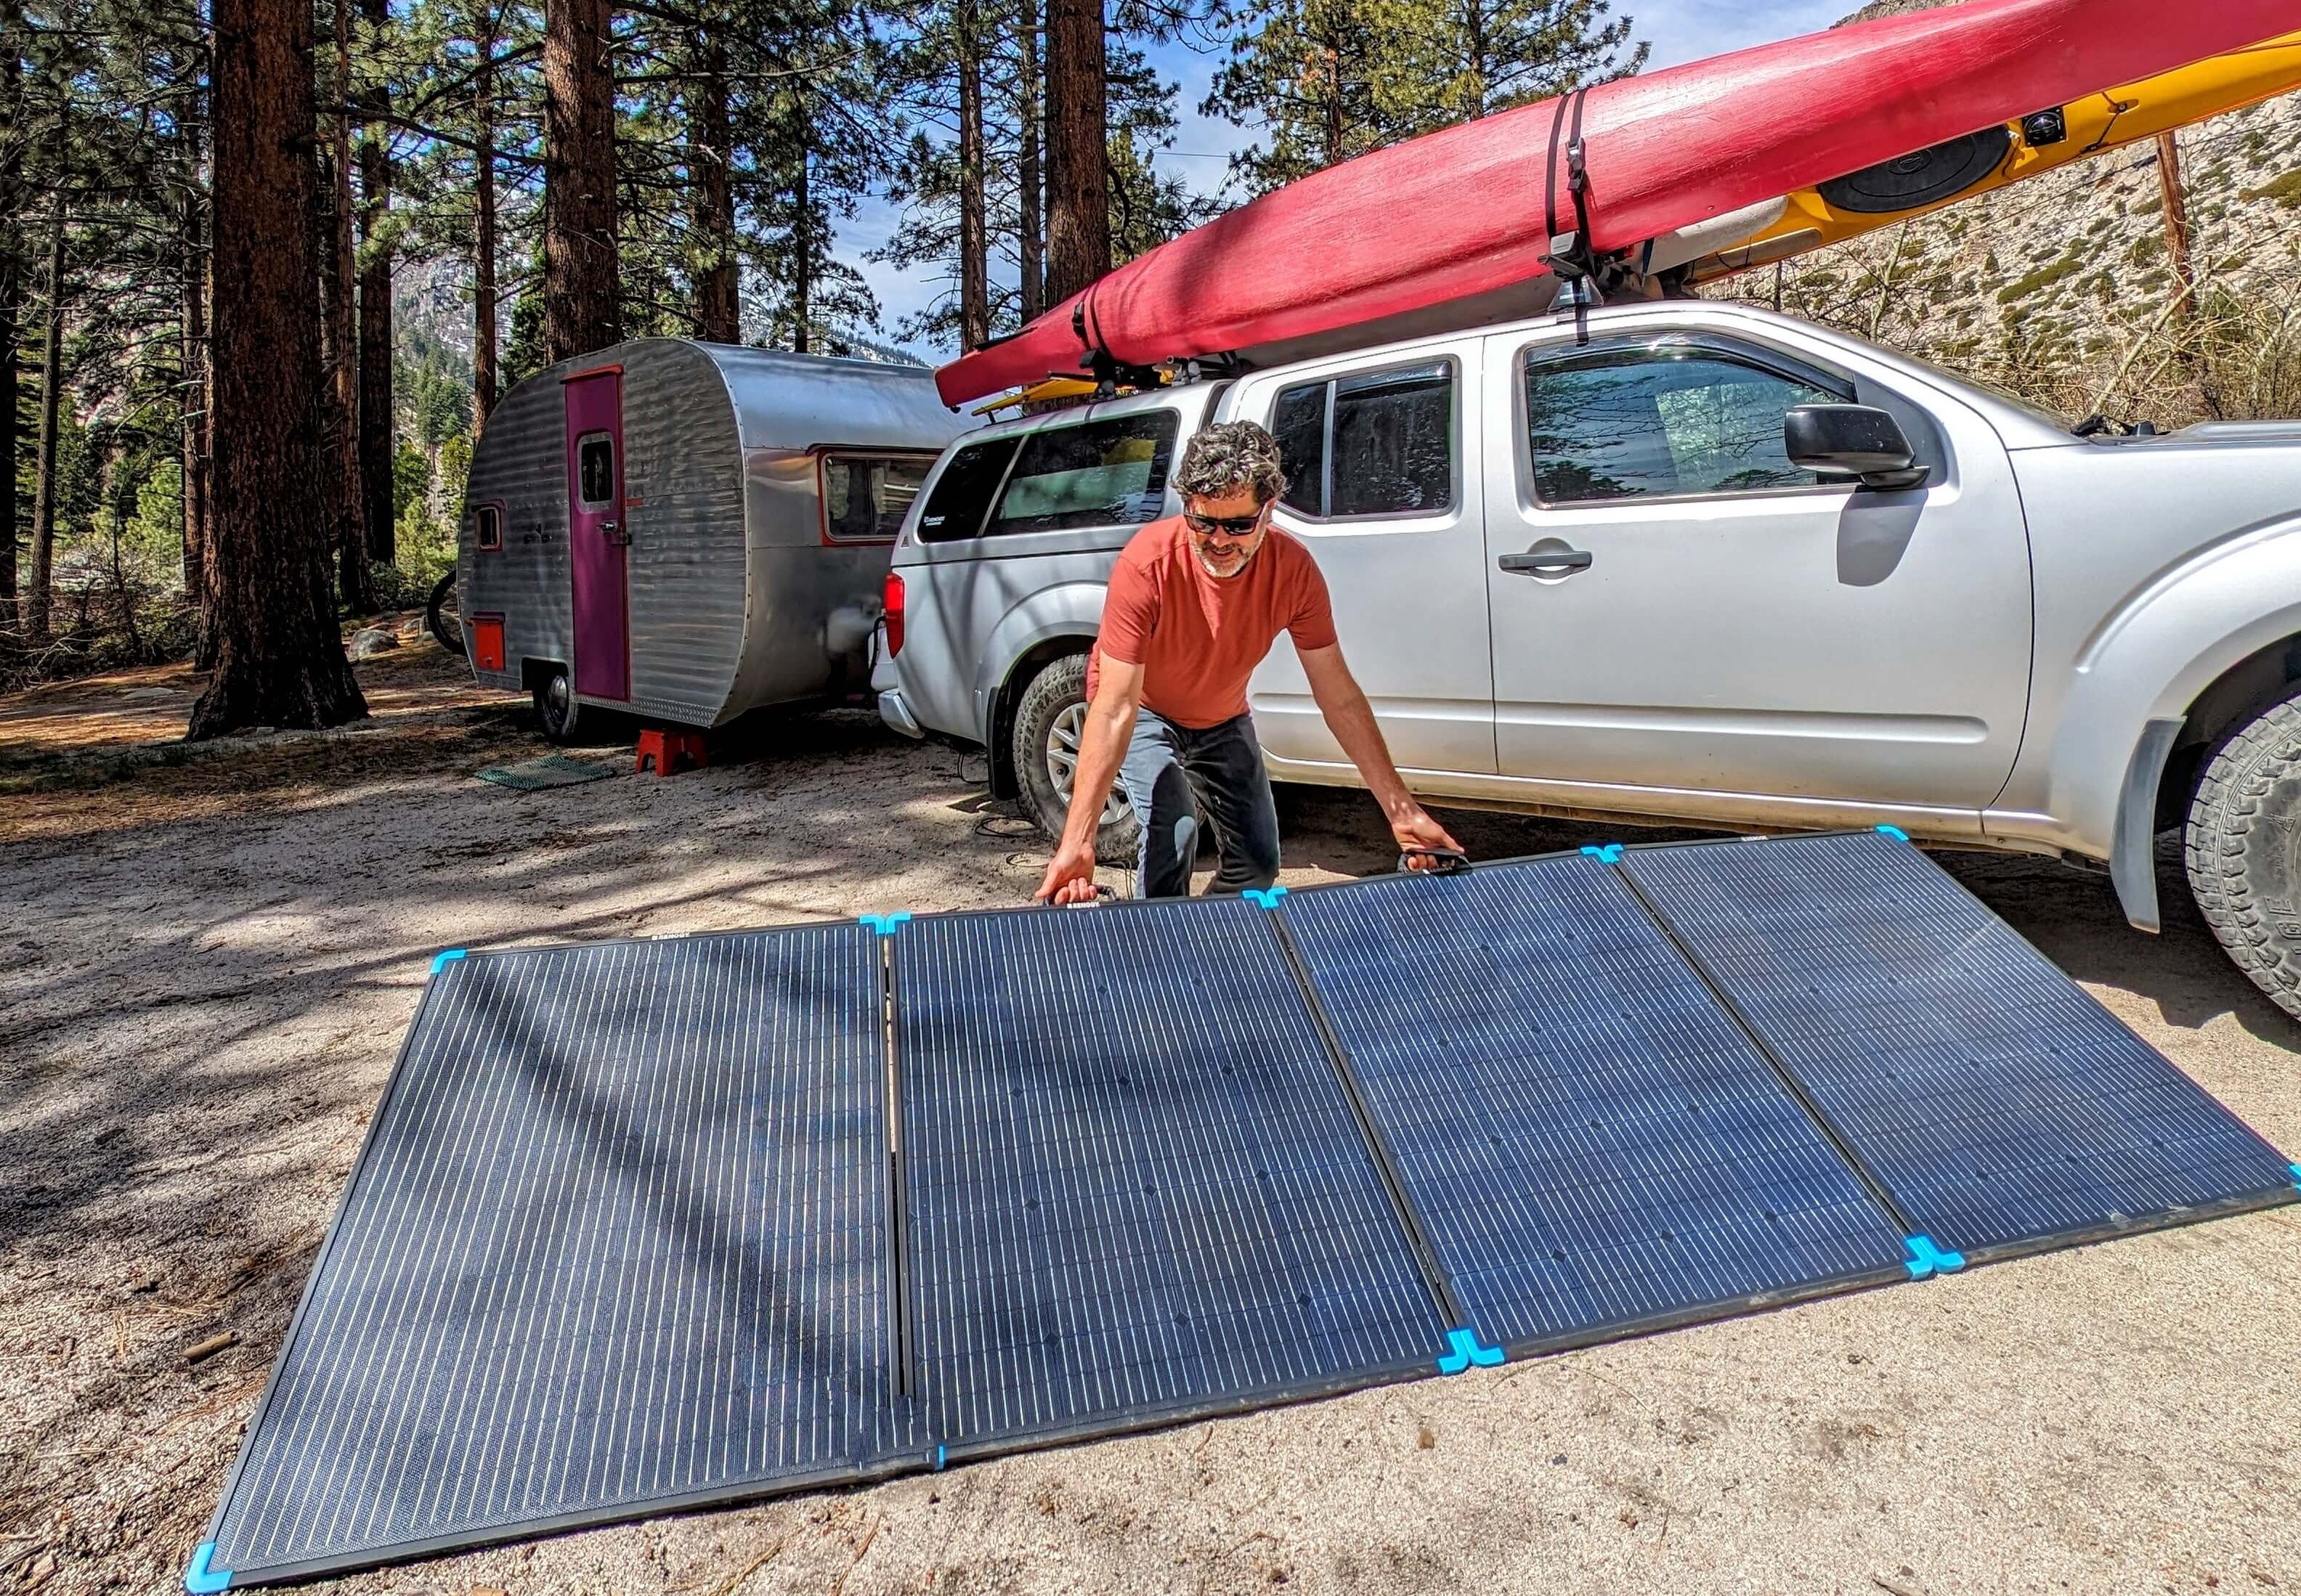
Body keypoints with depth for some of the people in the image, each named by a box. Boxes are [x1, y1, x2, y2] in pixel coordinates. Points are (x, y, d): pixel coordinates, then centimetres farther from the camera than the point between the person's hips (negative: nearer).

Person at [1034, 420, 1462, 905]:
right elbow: (1115, 708, -38)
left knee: (1258, 862, 5)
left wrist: (1401, 810, -23)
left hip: (1223, 719, 4)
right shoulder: (1148, 564, -36)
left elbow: (1340, 698, -19)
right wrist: (1078, 840, -45)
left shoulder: (1293, 569, -26)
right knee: (1173, 835, -27)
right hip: (1144, 714, -4)